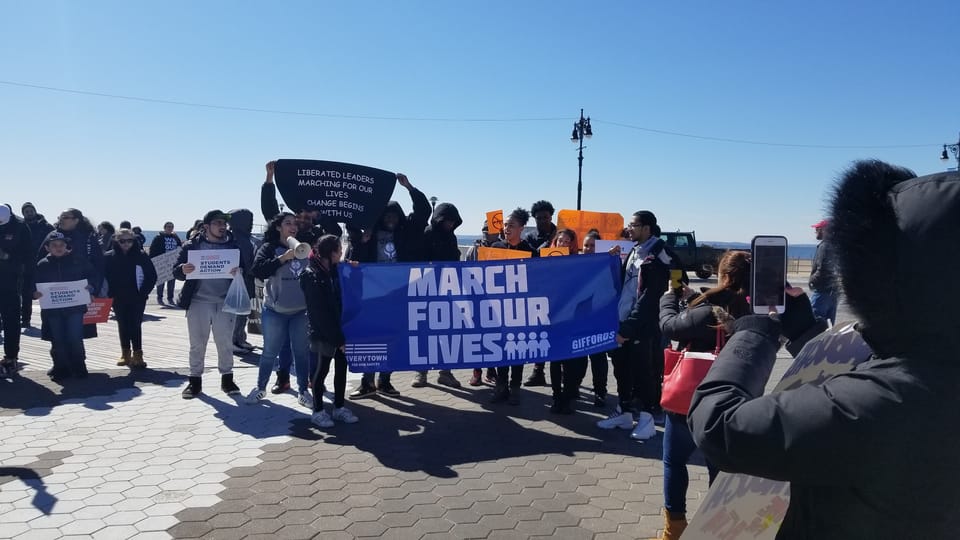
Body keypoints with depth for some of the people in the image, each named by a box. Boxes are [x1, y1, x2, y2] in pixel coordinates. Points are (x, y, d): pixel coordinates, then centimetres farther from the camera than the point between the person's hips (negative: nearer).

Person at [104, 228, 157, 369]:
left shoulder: (141, 255, -4)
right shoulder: (109, 257, 0)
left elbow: (152, 275, -2)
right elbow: (104, 276, 2)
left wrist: (144, 292, -7)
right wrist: (110, 293, -6)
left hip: (137, 298, -2)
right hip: (119, 299, 2)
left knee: (135, 325, -6)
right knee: (123, 326, 10)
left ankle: (137, 355, -1)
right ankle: (125, 354, 21)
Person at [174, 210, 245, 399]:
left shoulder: (233, 246, 7)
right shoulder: (192, 246, 3)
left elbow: (245, 268, 6)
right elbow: (176, 271, 3)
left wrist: (239, 271, -18)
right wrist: (183, 270, -21)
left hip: (224, 302, 1)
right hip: (198, 302, -1)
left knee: (225, 343, 5)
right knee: (197, 344, 6)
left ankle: (227, 378, 18)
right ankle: (195, 380, 16)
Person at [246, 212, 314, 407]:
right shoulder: (269, 248, -1)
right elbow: (258, 270, -16)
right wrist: (283, 258, -21)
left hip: (301, 310, 2)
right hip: (275, 310, -2)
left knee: (302, 351, 7)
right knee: (270, 351, 9)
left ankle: (303, 391, 19)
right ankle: (261, 387, 28)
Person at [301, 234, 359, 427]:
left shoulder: (333, 271, 7)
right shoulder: (313, 277, -15)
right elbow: (319, 312, -16)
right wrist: (337, 337, -16)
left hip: (336, 328, 7)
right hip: (322, 331, -6)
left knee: (341, 366, 9)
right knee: (323, 368, 3)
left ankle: (339, 408, 21)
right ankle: (318, 411, 17)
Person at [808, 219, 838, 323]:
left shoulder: (824, 246, -14)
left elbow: (822, 270, -21)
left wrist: (812, 280, -7)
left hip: (822, 291, -10)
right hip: (833, 290, 10)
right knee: (829, 323, 14)